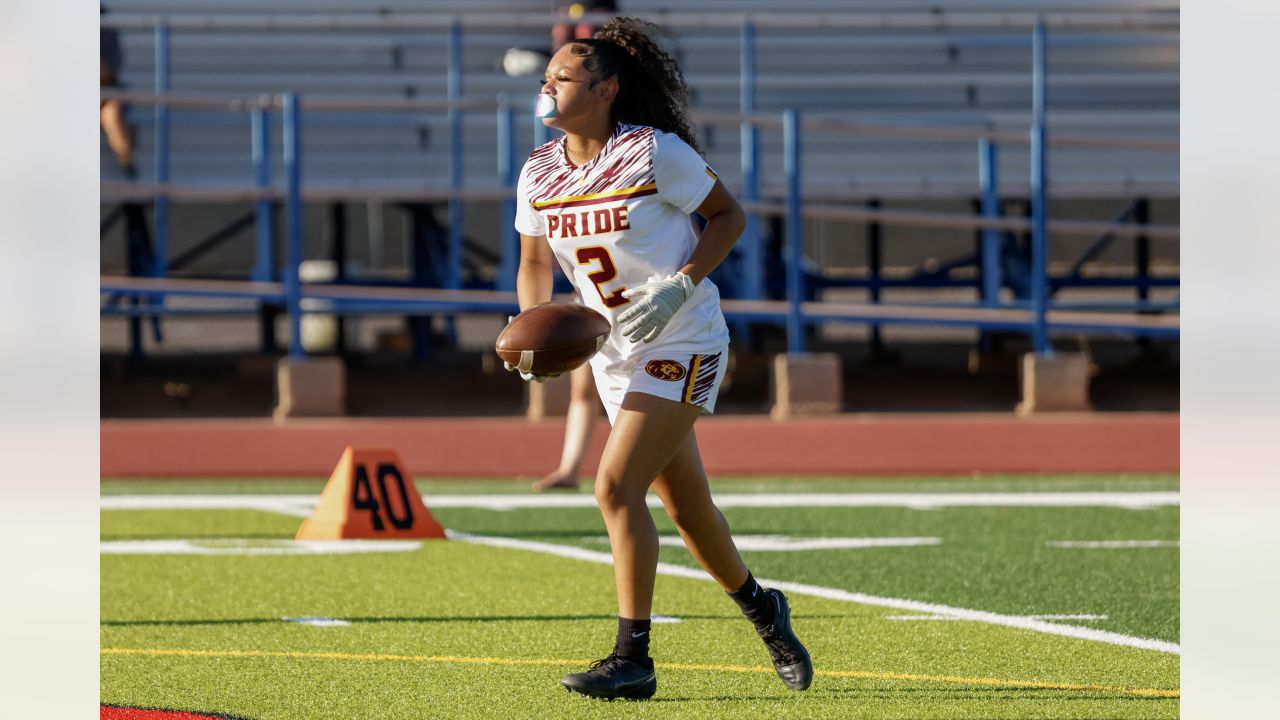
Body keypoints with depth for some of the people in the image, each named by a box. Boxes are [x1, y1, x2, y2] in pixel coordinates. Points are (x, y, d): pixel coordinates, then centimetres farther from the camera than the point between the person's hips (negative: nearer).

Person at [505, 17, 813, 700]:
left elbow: (728, 215, -7)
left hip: (682, 344, -6)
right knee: (685, 507, 14)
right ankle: (762, 609, 40)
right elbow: (534, 265, 12)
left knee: (617, 488, -18)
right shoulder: (538, 174, 0)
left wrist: (679, 286, -20)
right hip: (613, 353, 6)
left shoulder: (654, 152, -16)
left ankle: (632, 658, -12)